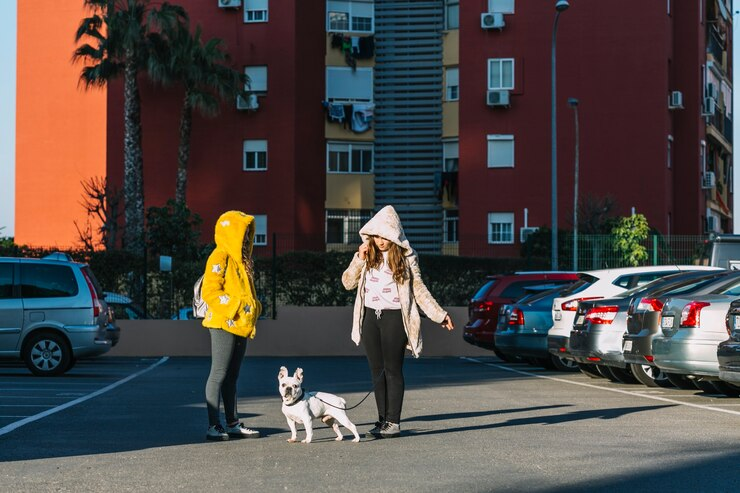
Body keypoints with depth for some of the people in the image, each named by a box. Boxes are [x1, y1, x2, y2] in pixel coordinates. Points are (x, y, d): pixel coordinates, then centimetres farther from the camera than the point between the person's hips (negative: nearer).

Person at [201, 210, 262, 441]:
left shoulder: (242, 259, 18)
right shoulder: (220, 258, -10)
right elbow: (209, 292, -18)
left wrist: (254, 308, 6)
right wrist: (236, 307, -21)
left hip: (240, 325, 9)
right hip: (223, 324, -9)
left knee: (231, 377, 12)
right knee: (219, 374, -8)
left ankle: (233, 424, 17)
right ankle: (213, 426, -7)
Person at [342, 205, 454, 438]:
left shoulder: (405, 257, -1)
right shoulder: (368, 254, 8)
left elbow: (419, 289, 3)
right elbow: (348, 282, 8)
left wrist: (439, 314, -1)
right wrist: (359, 259, -6)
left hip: (394, 317, -4)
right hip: (370, 316, 4)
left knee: (393, 370, -3)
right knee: (377, 371, 6)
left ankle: (394, 422, 0)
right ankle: (382, 419, 11)